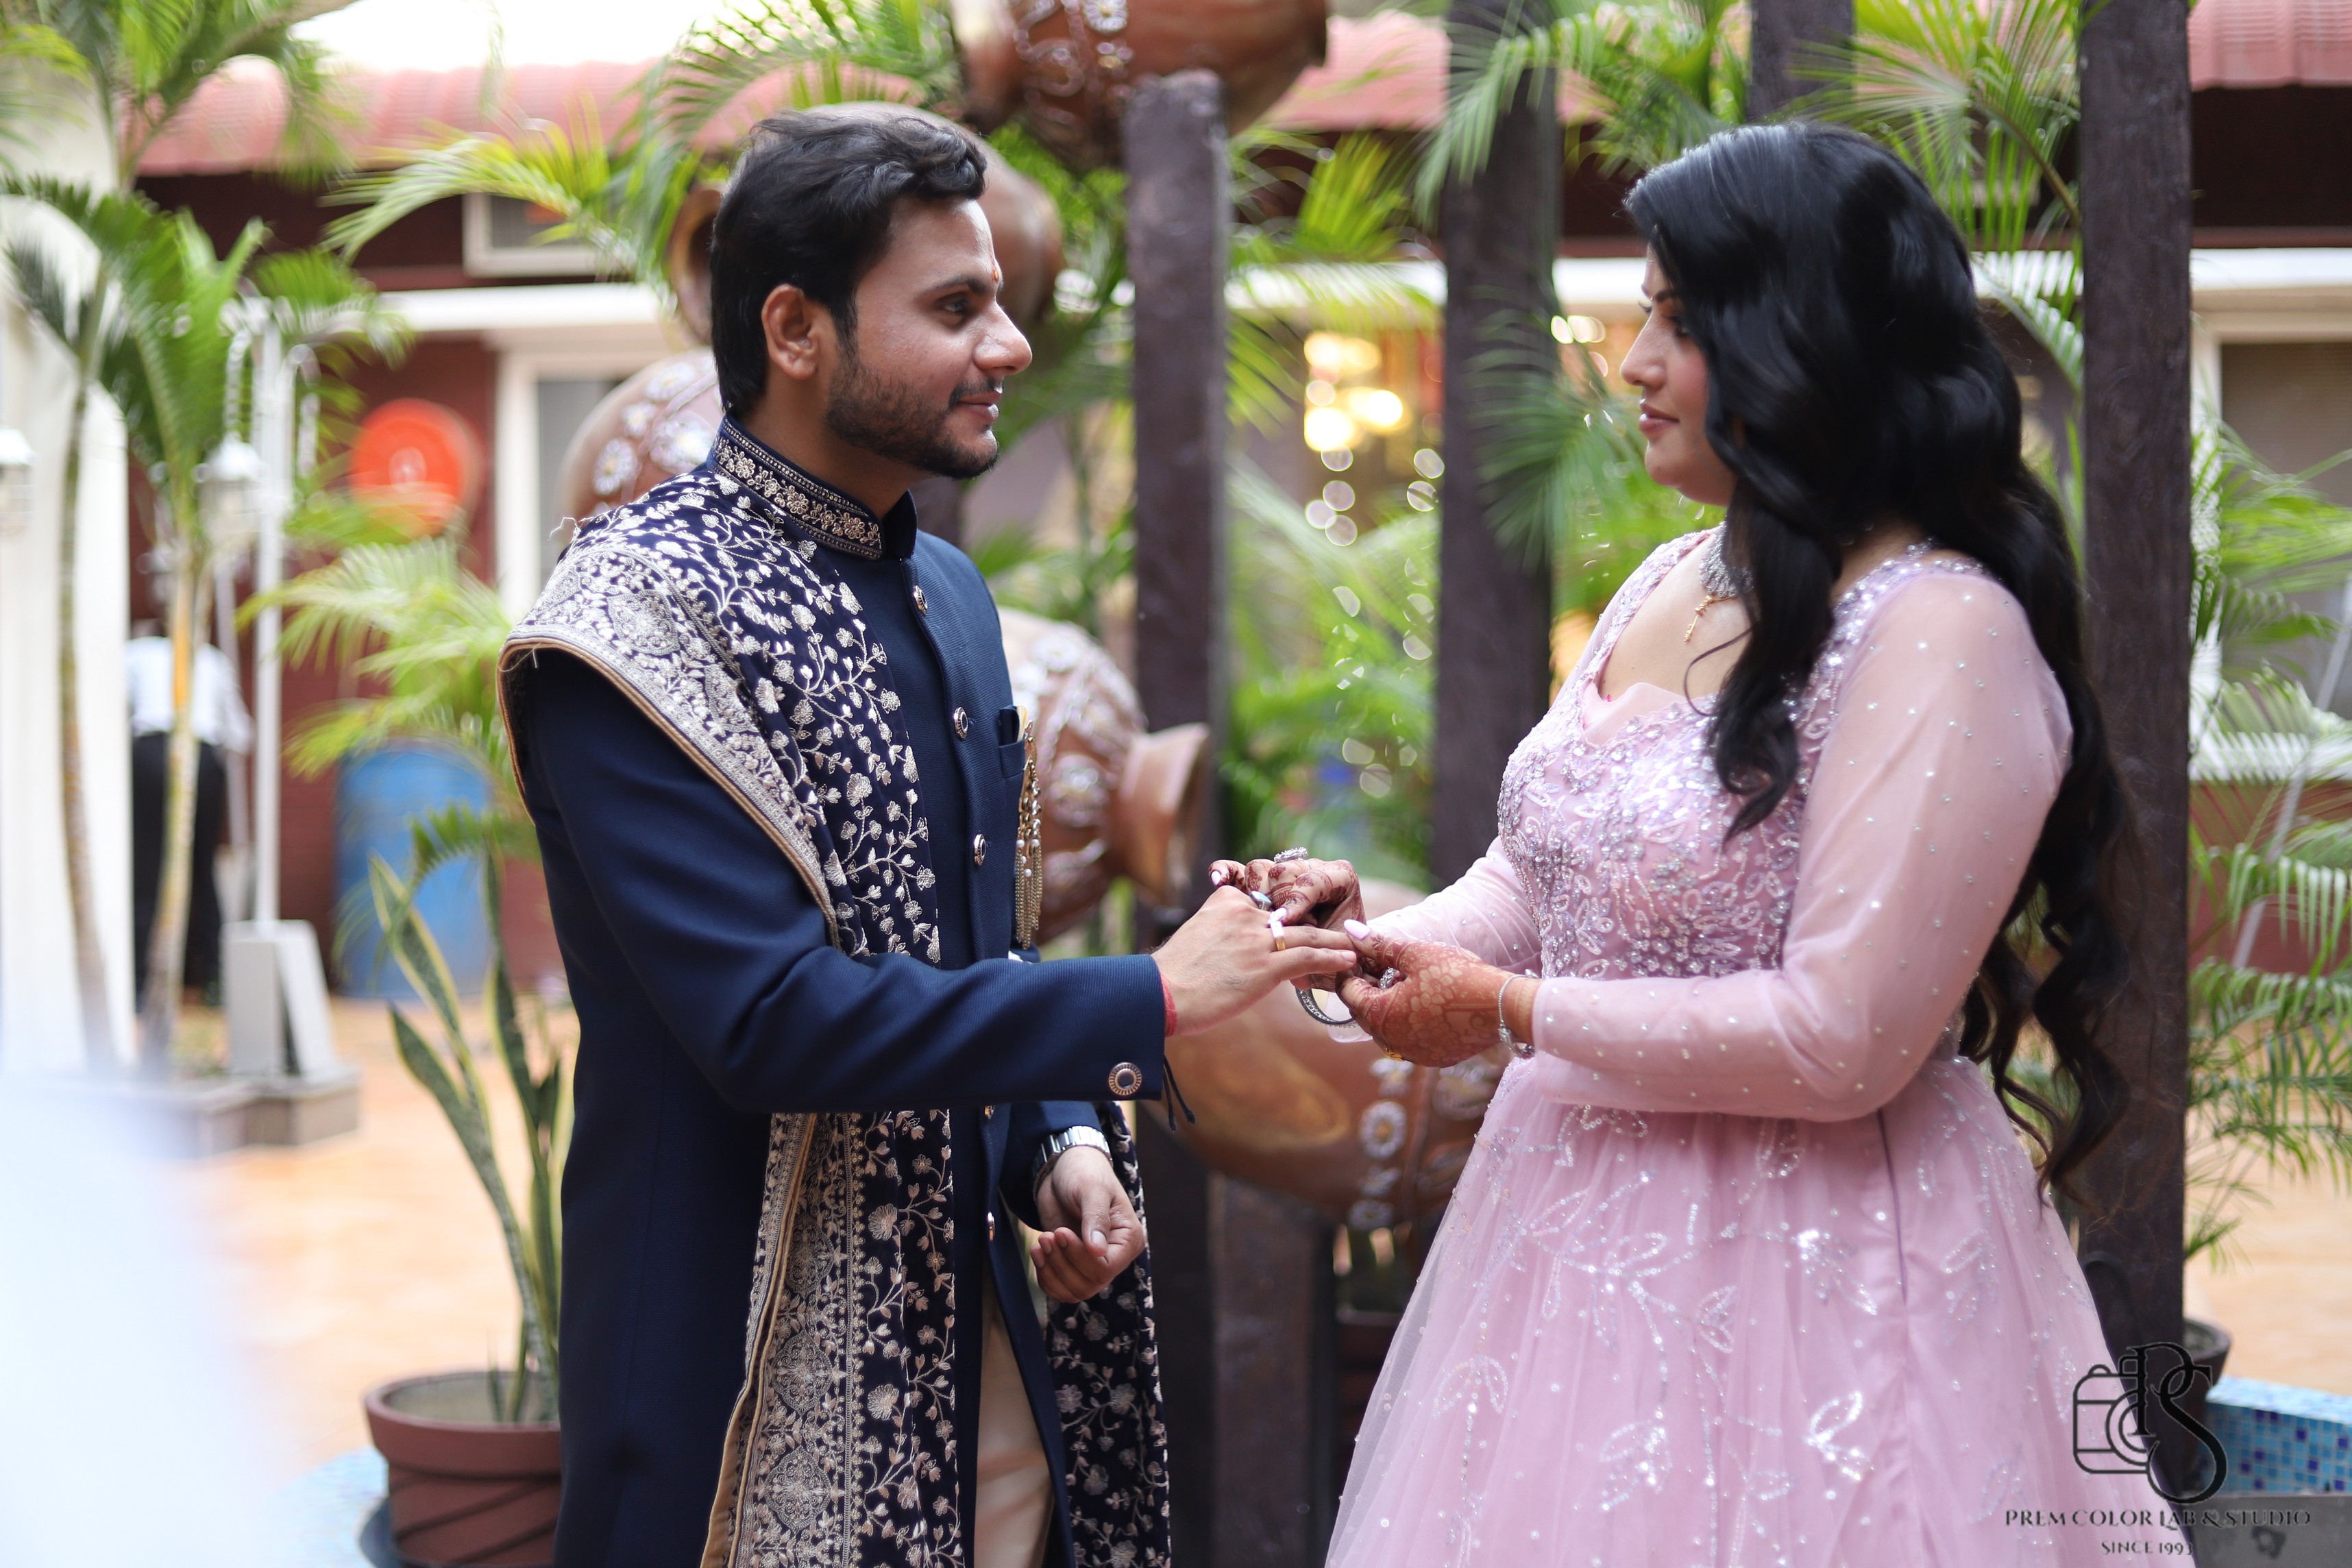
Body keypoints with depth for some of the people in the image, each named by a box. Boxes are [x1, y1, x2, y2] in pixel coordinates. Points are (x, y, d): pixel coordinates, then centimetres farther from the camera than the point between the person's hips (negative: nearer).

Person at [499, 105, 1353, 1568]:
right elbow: (769, 1018, -24)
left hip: (978, 1362, 7)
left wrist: (1062, 1143, 1)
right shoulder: (644, 611, -16)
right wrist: (1150, 1001, -21)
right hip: (760, 1380, -7)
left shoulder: (948, 591, 11)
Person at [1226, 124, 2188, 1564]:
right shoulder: (1671, 586, 8)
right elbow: (1542, 876, 17)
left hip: (1799, 1268, -8)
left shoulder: (1943, 635, -18)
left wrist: (1512, 1015, -15)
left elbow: (1840, 1040, -22)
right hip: (1585, 1226, 8)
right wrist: (1386, 934, -3)